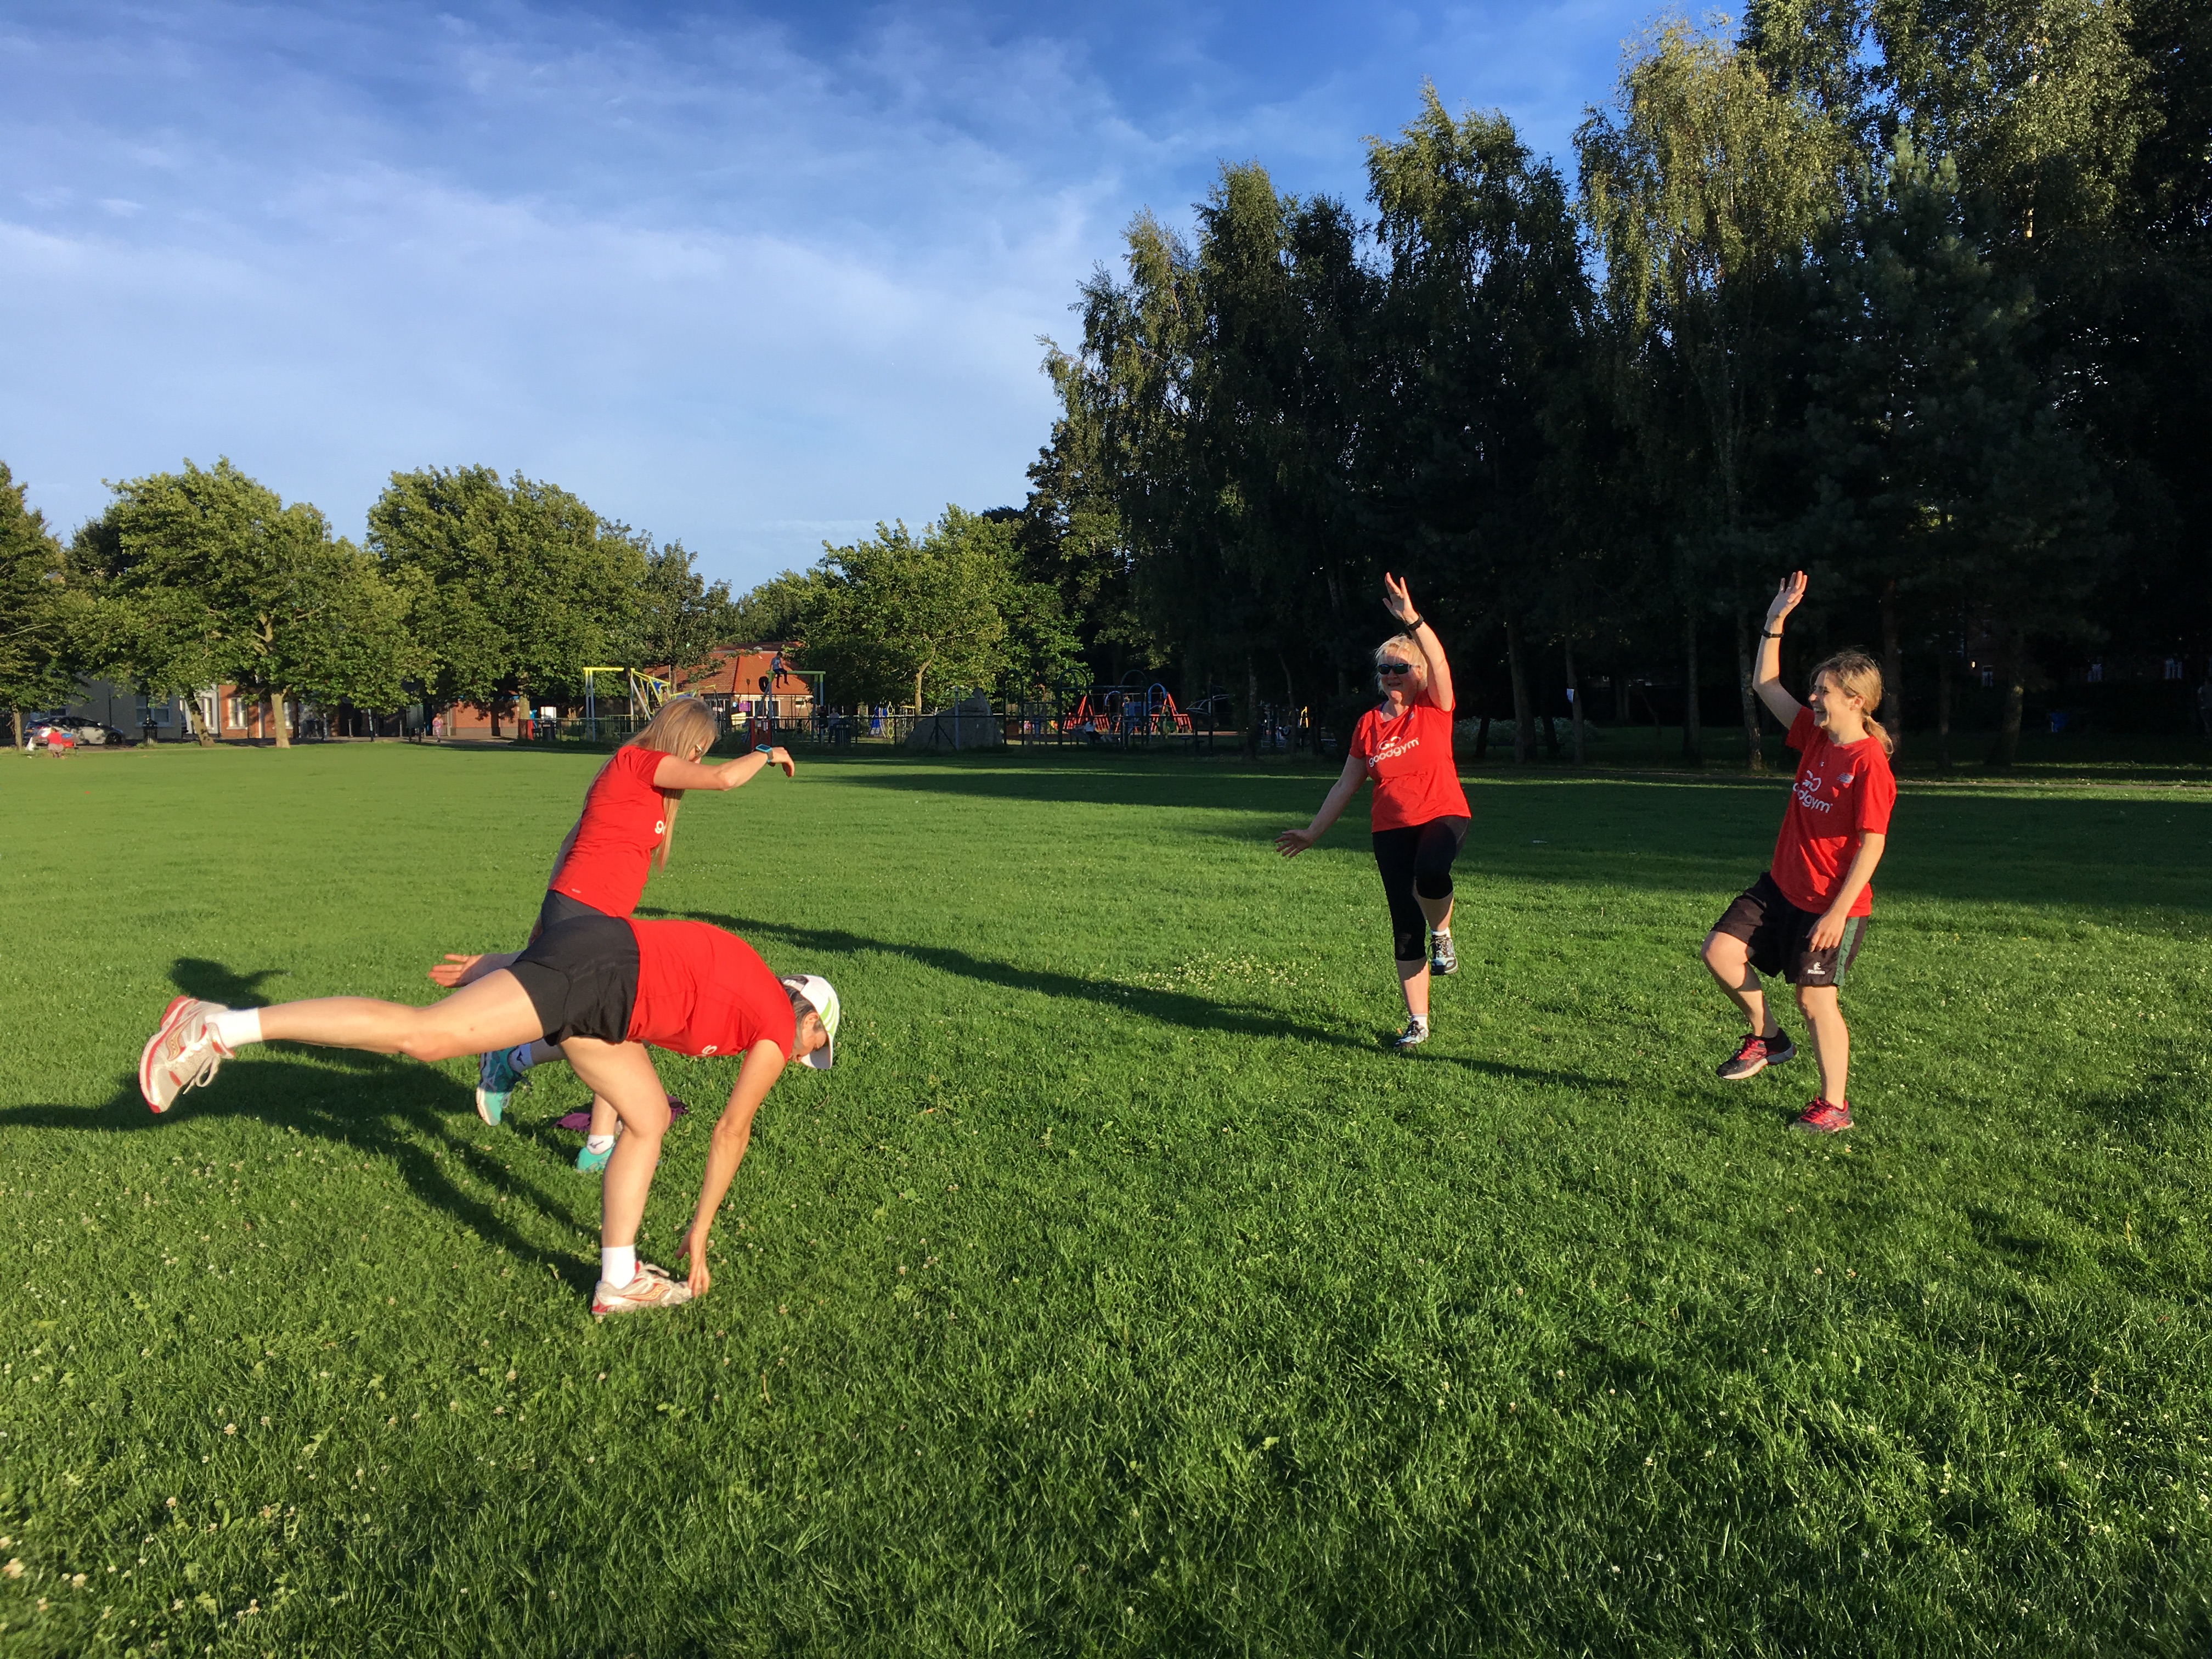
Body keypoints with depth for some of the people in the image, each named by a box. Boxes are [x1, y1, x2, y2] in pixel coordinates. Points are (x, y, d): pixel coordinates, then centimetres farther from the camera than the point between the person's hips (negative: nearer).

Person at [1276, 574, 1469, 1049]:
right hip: (1391, 830, 3)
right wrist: (1311, 834, 11)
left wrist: (1412, 619, -35)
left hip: (1442, 816, -3)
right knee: (1405, 929, 3)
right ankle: (1417, 1023, 14)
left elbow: (1439, 663, -22)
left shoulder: (1434, 707, -1)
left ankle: (1442, 936, -6)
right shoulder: (1369, 724, 7)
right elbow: (1346, 786, 12)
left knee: (1430, 872, -38)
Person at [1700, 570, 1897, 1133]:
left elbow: (1872, 845, -20)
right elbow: (1766, 685, 14)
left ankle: (1834, 1107, 17)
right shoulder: (1816, 735, 3)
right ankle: (1766, 1037, 18)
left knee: (1815, 1000, 0)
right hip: (1781, 886, 7)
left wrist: (1838, 912, -22)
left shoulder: (1870, 763, -19)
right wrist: (1776, 622, 5)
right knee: (1721, 950, -4)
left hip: (1831, 902, -7)